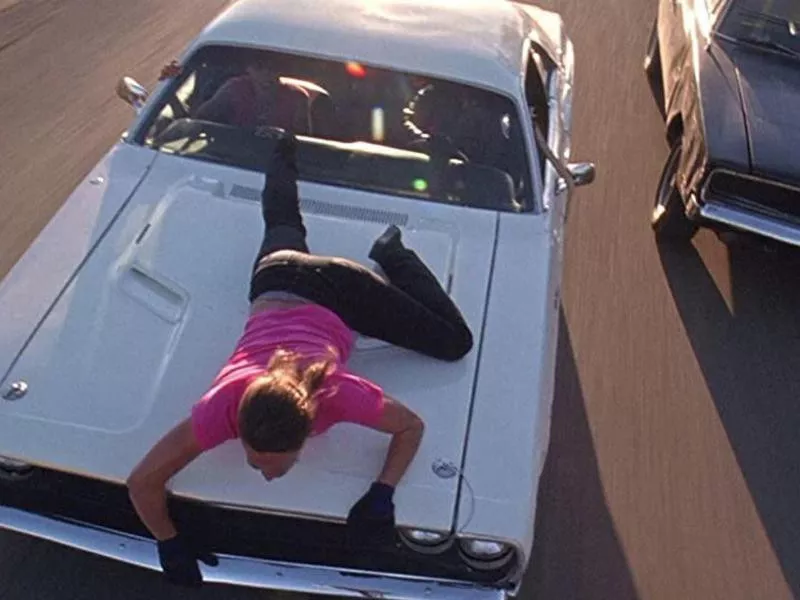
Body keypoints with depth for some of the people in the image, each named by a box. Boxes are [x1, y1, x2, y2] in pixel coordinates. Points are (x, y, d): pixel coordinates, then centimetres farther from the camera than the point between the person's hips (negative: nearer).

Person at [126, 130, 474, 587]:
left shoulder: (337, 394, -42)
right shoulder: (223, 407, -40)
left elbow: (412, 426, -23)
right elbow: (142, 484, -29)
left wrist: (383, 495, -33)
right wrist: (171, 546, -28)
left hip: (340, 288, -1)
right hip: (279, 279, 2)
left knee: (455, 342, 9)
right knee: (284, 228, 37)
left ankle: (393, 254, 25)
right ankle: (285, 152, 63)